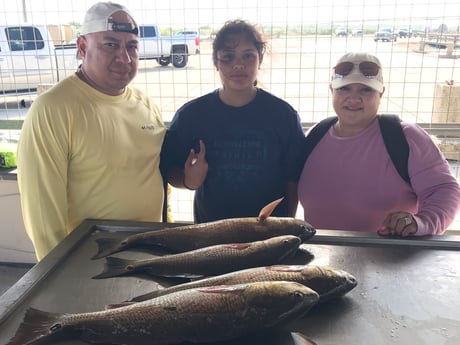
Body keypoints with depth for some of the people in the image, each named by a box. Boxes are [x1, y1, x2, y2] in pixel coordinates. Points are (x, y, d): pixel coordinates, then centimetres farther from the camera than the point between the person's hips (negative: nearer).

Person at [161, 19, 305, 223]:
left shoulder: (284, 115, -11)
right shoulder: (190, 115, -9)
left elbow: (293, 179, -6)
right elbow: (170, 171, -1)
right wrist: (188, 181, -21)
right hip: (210, 228, 1)